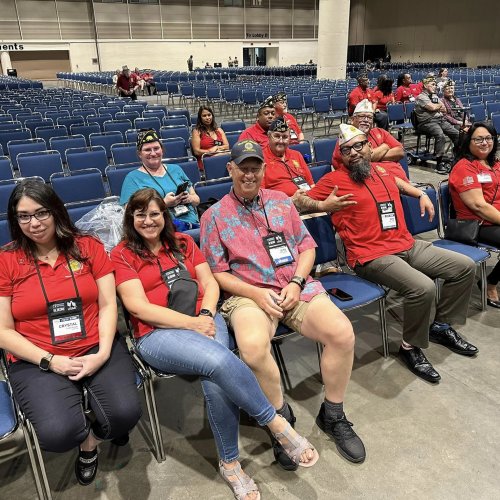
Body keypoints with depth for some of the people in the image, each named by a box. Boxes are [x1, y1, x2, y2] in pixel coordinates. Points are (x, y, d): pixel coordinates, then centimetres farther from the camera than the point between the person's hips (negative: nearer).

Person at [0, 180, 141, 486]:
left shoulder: (88, 246, 5)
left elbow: (108, 305, 2)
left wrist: (102, 353, -13)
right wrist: (51, 361, -13)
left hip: (97, 349, 1)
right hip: (37, 362, -1)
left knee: (126, 413, -23)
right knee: (59, 434, -26)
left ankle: (91, 440, 13)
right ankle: (87, 436, 12)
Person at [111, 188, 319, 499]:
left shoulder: (182, 242, 16)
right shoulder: (122, 254, 4)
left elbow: (210, 282, 12)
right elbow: (138, 307, -6)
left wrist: (206, 315, -9)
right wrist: (191, 324, -14)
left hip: (204, 321, 3)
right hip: (158, 334, -3)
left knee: (216, 383, -28)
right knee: (220, 362, -33)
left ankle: (230, 463, -6)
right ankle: (278, 425, -14)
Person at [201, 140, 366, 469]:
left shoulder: (282, 202, 15)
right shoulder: (215, 216, 5)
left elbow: (307, 246, 14)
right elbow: (217, 272, 2)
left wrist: (297, 283, -5)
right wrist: (256, 293, -12)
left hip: (297, 287, 3)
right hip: (249, 294, -2)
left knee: (342, 333, -22)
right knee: (253, 346, -35)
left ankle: (333, 416, 4)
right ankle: (282, 417, -5)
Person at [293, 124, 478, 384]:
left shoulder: (384, 169, 16)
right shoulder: (334, 179, -3)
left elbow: (398, 182, 39)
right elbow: (299, 199, -5)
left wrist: (421, 194, 24)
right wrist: (323, 205, -22)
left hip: (408, 245, 8)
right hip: (373, 256, -8)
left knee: (465, 266, 7)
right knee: (423, 287, -30)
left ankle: (441, 325, 24)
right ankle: (411, 346, -3)